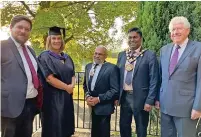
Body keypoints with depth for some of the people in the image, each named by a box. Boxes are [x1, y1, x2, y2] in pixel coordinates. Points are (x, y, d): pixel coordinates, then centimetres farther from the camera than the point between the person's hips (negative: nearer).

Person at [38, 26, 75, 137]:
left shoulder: (67, 57, 12)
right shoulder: (45, 56, -8)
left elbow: (72, 75, 13)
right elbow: (49, 78, -18)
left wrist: (72, 86, -8)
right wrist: (66, 87, -12)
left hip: (67, 97, 7)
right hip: (52, 97, -6)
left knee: (66, 126, 13)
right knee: (54, 128, 2)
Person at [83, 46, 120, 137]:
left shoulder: (111, 68, -14)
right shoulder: (88, 66, 6)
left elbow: (115, 90, -17)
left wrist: (99, 99, -19)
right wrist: (87, 96, -5)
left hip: (104, 106, -6)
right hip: (92, 105, 6)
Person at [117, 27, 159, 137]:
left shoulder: (150, 55, -8)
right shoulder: (121, 55, 8)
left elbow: (154, 80, -9)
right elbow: (118, 76, 12)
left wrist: (150, 101, -13)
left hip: (140, 98, -4)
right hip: (124, 97, 5)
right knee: (124, 127, 17)